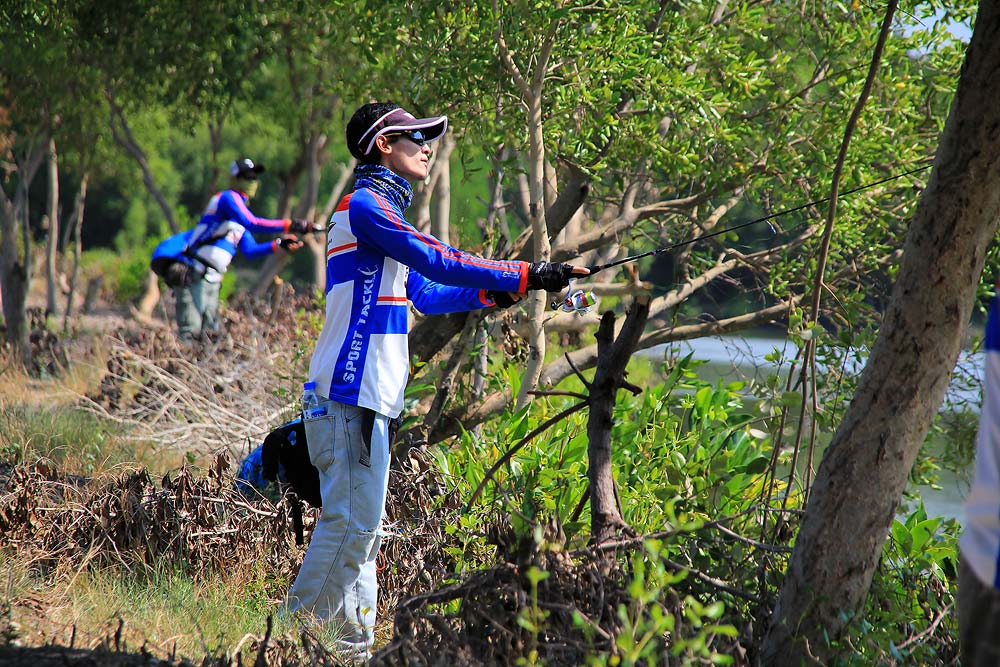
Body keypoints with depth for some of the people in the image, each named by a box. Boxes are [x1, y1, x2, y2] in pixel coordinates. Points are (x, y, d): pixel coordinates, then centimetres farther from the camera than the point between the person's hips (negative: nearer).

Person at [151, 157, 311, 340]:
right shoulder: (229, 197, -6)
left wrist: (278, 244, 10)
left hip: (210, 279, 10)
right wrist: (290, 225, -23)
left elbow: (250, 250, 21)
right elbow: (252, 224, -21)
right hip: (194, 275, -10)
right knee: (191, 331, -16)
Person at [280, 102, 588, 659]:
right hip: (352, 391, -10)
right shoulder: (365, 205, -9)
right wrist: (527, 275, -16)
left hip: (373, 396, 10)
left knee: (362, 528, 10)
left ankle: (352, 644, 14)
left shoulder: (382, 208, 23)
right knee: (350, 521, -11)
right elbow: (438, 262, -18)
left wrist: (495, 291, 13)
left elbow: (427, 295, 26)